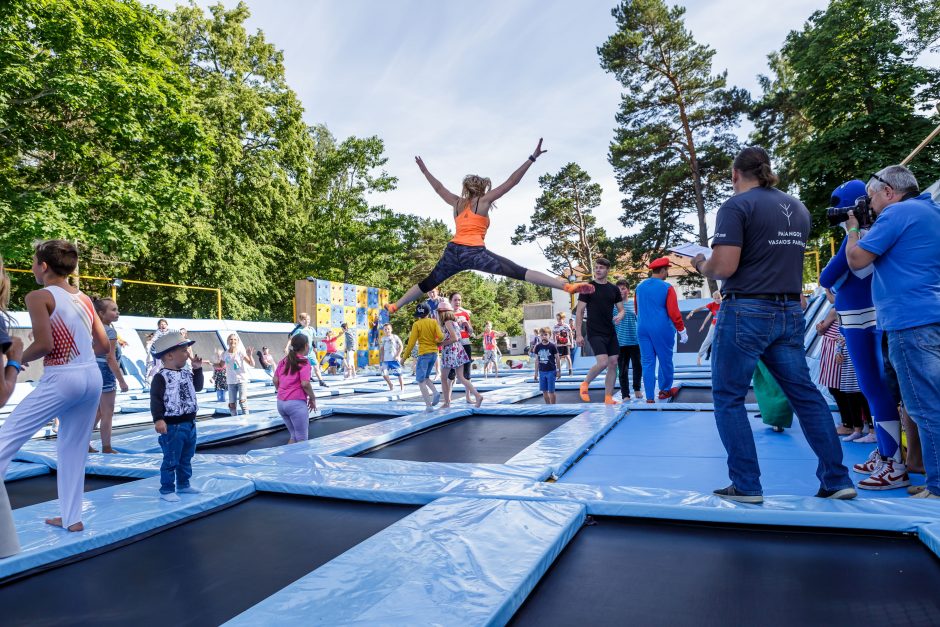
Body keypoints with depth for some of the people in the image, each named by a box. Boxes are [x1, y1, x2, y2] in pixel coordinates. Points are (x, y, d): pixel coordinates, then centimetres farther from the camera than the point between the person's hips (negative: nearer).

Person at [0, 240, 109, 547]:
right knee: (73, 449, 15)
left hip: (61, 379, -6)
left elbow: (44, 344, -14)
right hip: (93, 377, 7)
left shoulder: (39, 296, -4)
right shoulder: (85, 299, 13)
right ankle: (71, 518, 22)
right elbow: (104, 345, 12)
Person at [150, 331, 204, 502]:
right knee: (171, 460, 0)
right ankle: (167, 490, 11)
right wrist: (158, 419, -25)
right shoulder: (161, 377, -15)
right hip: (172, 426, -8)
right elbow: (155, 400, -18)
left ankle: (183, 485, 32)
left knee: (186, 458, 19)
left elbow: (197, 387, 24)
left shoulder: (187, 374, 10)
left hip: (189, 423, 8)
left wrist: (197, 369, 15)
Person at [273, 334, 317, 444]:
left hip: (281, 403, 7)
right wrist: (312, 398, -4)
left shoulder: (284, 361, 12)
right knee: (302, 439, 2)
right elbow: (305, 383, -17)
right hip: (297, 403, -7)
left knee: (294, 435, 19)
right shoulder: (303, 361, -8)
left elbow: (275, 380, 10)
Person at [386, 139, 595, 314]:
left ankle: (395, 306, 27)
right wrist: (532, 158, 7)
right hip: (473, 252, -6)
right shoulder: (483, 201, 10)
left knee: (427, 283, 22)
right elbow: (512, 182, 6)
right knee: (520, 272, -15)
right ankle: (567, 286, -24)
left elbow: (439, 188, 38)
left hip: (453, 251, 6)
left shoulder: (457, 203, 23)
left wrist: (424, 170, 52)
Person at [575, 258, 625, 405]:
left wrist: (620, 315, -11)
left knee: (613, 363, 2)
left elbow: (622, 310, 15)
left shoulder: (613, 289, 9)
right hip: (595, 333, -5)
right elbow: (579, 312, -4)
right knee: (603, 362, -17)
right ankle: (585, 383, 9)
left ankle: (608, 398, 11)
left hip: (611, 332, 5)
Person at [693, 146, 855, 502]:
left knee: (728, 398, 4)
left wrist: (701, 265, 3)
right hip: (790, 312, 7)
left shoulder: (737, 206, -9)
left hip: (746, 312, -7)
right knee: (805, 393, 14)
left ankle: (746, 486, 6)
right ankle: (837, 480, 19)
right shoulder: (798, 208, 14)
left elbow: (724, 267, -18)